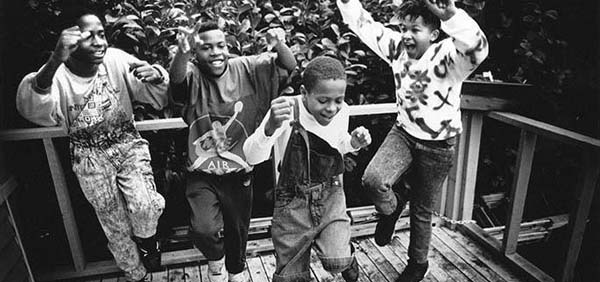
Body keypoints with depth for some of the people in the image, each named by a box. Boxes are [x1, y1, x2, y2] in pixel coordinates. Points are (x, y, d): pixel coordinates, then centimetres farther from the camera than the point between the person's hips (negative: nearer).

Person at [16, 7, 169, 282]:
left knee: (144, 207, -19)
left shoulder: (117, 60, -14)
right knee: (115, 224, 12)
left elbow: (159, 97, -15)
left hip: (128, 145, 1)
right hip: (90, 158, 0)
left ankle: (147, 240, 19)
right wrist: (53, 63, -56)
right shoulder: (58, 76, -19)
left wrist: (156, 75, -39)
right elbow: (31, 109, -39)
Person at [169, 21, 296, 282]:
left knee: (238, 230, 19)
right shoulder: (193, 76, -8)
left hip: (238, 171, 2)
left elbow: (290, 68, -7)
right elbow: (176, 79, -31)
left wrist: (279, 46, -28)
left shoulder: (247, 69, -4)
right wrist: (183, 52, -52)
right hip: (202, 174, -1)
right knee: (204, 229, -20)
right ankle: (216, 258, 18)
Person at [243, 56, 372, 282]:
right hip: (293, 201, -1)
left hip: (331, 195, 2)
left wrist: (354, 143, -11)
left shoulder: (342, 112, -10)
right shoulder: (286, 111, -23)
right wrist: (270, 127, -51)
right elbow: (252, 157, -32)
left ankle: (349, 263, 22)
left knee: (337, 262, -13)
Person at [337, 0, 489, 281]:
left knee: (422, 211, 12)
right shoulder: (397, 47, -8)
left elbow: (477, 48, -46)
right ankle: (391, 207, 14)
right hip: (403, 133, 3)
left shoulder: (448, 55, -24)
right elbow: (363, 25, -3)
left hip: (437, 145, -3)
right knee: (372, 180, -24)